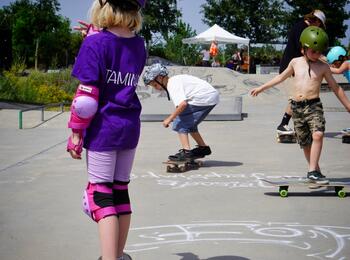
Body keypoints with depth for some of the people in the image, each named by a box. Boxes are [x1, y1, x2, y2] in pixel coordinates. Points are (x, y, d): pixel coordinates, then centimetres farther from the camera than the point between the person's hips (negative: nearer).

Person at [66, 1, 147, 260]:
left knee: (101, 192, -2)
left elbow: (87, 94, -14)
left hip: (103, 128, -6)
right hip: (130, 128, 6)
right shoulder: (139, 45, 6)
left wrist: (76, 132, -6)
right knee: (121, 190, 15)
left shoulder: (95, 42, -11)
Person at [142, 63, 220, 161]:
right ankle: (203, 148, 34)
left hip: (204, 99, -10)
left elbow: (182, 104, -27)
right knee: (189, 123, 24)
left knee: (179, 123, -7)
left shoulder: (173, 85, -15)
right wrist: (174, 116, 14)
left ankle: (186, 151, -15)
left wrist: (169, 119, -18)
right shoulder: (175, 80, 15)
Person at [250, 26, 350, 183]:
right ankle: (315, 169, 21)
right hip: (296, 107, 3)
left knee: (317, 135, -24)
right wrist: (261, 88, 27)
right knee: (305, 143, 6)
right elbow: (281, 77, 24)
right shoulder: (296, 62, 9)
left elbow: (336, 88, 11)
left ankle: (313, 171, -21)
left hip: (314, 106, -3)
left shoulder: (323, 67, 4)